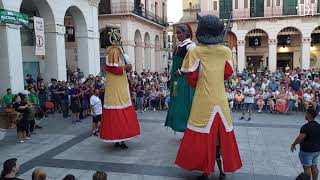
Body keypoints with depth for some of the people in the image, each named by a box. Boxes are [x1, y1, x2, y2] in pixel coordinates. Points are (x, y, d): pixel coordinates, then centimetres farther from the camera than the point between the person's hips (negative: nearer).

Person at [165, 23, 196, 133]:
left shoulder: (190, 45, -9)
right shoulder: (179, 46, 17)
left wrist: (180, 71, -16)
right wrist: (174, 73, 15)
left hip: (185, 79, -9)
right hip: (177, 79, 9)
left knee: (185, 103, -5)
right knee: (178, 104, 10)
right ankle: (184, 128, 20)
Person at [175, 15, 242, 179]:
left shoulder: (195, 52, -8)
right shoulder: (226, 51, -1)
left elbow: (191, 77, -5)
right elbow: (228, 74, 6)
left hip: (203, 100, -2)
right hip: (221, 99, 3)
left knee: (203, 134, 7)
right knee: (222, 133, 14)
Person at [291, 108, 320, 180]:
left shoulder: (306, 127, -22)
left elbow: (300, 138, -23)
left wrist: (293, 145, -8)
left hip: (307, 151, -8)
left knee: (307, 168, 3)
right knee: (314, 167, 17)